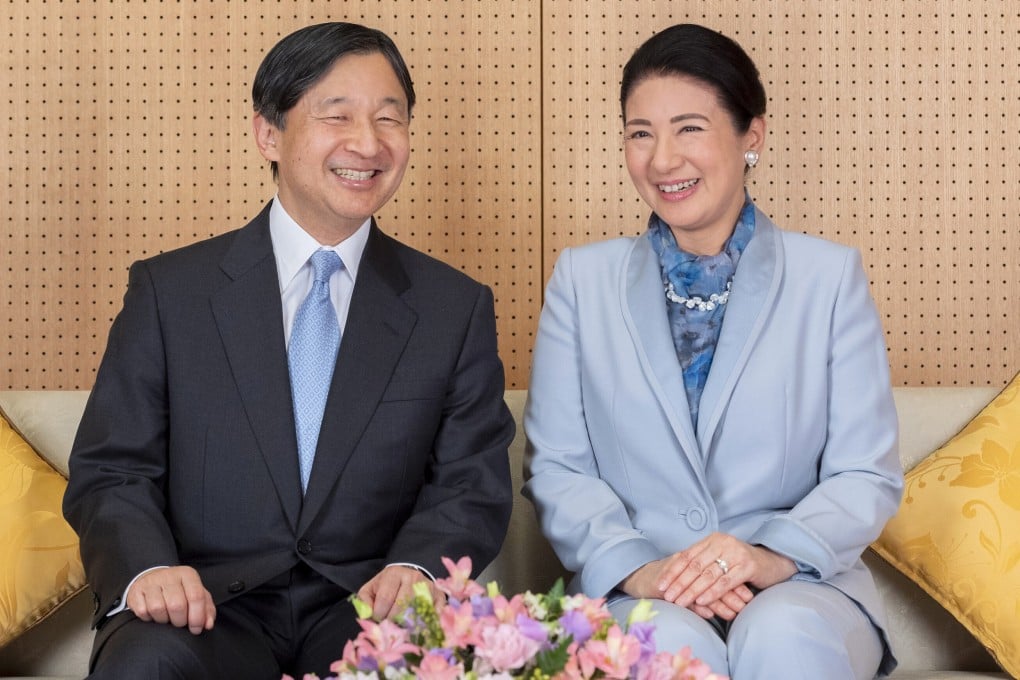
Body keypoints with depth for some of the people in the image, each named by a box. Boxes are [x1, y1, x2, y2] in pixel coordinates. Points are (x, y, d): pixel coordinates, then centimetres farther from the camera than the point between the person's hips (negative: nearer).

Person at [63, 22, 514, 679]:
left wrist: (416, 565, -15)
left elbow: (473, 484, 7)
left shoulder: (458, 309, 10)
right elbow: (111, 471, 5)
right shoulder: (168, 291, 7)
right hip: (212, 607, 0)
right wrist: (146, 568, -18)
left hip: (366, 610, 1)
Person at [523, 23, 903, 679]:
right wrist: (633, 566, -15)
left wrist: (777, 556, -18)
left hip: (799, 584, 1)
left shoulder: (830, 275, 7)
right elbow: (556, 466, 4)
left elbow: (868, 475, 2)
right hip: (636, 594, 0)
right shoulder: (584, 278, 11)